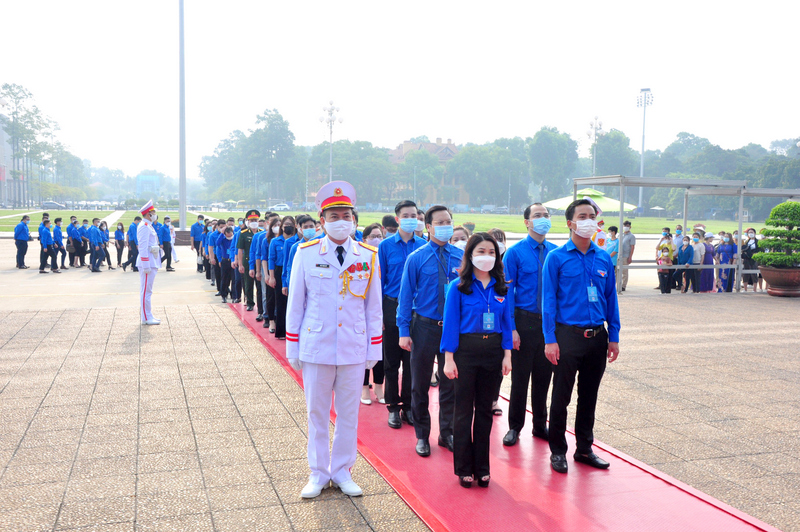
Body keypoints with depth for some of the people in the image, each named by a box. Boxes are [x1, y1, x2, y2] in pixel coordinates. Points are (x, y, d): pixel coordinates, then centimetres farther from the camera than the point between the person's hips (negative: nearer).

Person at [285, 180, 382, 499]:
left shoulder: (368, 257, 1)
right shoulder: (306, 253, -2)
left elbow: (374, 307, 6)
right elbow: (295, 303, 3)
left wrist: (374, 350, 5)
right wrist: (293, 349, 3)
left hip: (354, 350, 1)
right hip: (316, 348, -1)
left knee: (349, 413, 11)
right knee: (317, 413, 9)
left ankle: (342, 472, 27)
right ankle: (318, 474, 25)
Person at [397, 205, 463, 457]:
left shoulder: (461, 257, 0)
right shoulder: (416, 258, -5)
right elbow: (406, 296, -3)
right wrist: (404, 331, -7)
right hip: (425, 326, -1)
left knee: (450, 382, 11)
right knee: (420, 384, 8)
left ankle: (447, 433, 28)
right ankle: (422, 436, 25)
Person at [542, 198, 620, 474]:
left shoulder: (604, 258, 7)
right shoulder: (556, 258, -5)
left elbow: (611, 299, 11)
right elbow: (548, 301, -6)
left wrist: (614, 337, 7)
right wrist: (550, 340, -12)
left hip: (597, 337, 4)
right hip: (568, 336, -4)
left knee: (589, 396, 14)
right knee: (561, 397, 4)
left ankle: (584, 449, 27)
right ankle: (557, 451, 18)